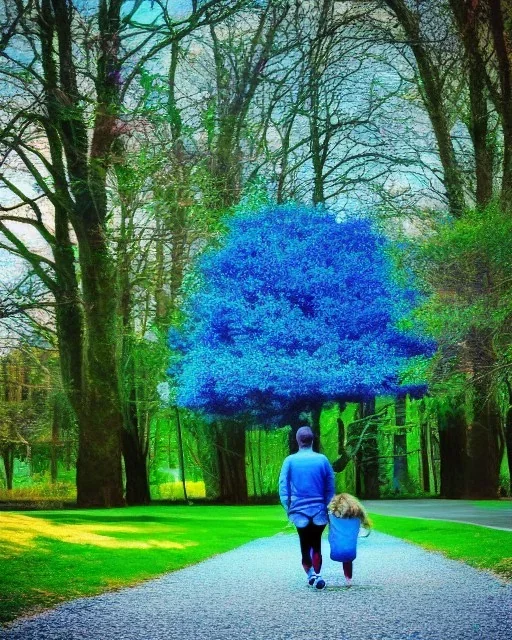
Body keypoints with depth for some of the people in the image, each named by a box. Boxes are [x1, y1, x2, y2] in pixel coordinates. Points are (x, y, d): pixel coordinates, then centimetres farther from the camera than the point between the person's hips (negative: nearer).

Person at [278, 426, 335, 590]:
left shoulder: (290, 461, -4)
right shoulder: (322, 460, -2)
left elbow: (283, 487, -4)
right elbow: (330, 488, 2)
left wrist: (288, 508, 4)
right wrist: (329, 509, 11)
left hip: (300, 510, 0)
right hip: (319, 510, 0)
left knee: (305, 544, 14)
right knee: (316, 543, 14)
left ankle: (311, 573, -1)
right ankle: (317, 574, 2)